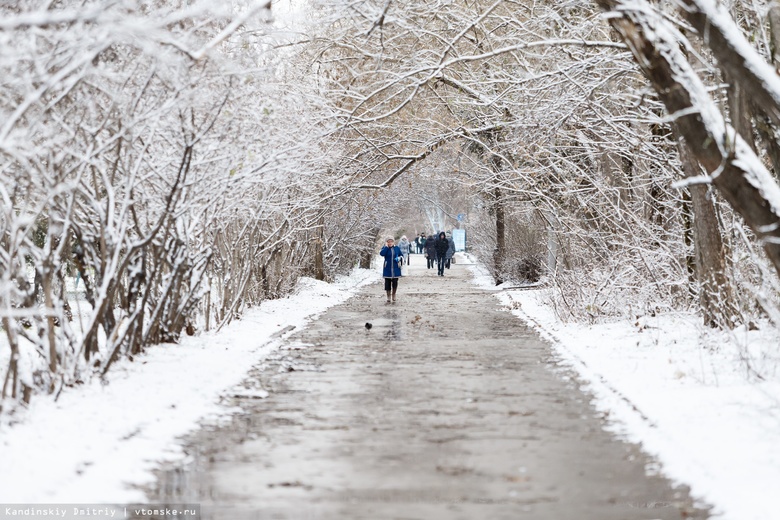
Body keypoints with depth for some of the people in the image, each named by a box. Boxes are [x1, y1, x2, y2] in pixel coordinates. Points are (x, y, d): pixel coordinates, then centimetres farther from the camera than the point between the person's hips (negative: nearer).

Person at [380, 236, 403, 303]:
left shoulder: (397, 248, 6)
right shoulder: (385, 248, -1)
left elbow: (401, 255, 16)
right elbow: (381, 253, -21)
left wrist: (399, 258, -4)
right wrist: (386, 246, -17)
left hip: (395, 269, 1)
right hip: (387, 269, -1)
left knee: (395, 282, 3)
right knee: (387, 283, 0)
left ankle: (393, 296, 22)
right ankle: (388, 297, 13)